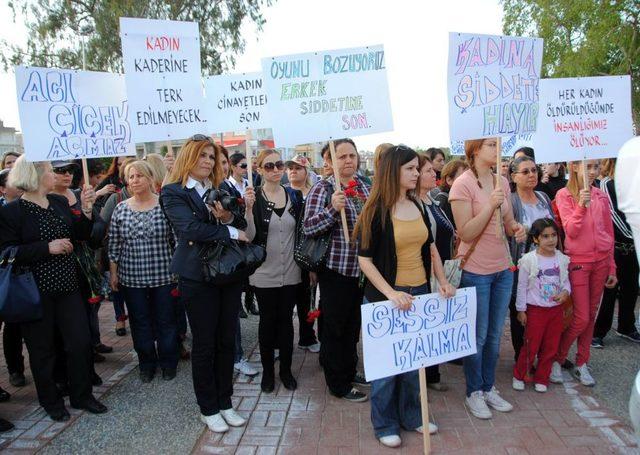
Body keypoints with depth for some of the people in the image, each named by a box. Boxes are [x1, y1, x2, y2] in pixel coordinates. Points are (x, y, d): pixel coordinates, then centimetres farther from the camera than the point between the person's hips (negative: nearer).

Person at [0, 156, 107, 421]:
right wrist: (48, 248, -20)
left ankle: (81, 395, 26)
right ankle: (51, 401, 30)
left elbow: (81, 235, 10)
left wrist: (86, 210, -5)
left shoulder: (60, 202, 6)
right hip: (35, 291, -5)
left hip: (67, 287, 5)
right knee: (42, 349, 10)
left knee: (81, 342, 7)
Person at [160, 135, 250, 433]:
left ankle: (225, 402, 27)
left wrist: (228, 217, -13)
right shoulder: (173, 192, -4)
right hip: (198, 277, -4)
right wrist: (231, 233, -13)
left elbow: (242, 226, 9)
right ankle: (208, 409, 22)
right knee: (204, 344, 6)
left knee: (227, 340, 11)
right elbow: (190, 229, -18)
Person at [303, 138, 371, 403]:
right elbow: (308, 228, -19)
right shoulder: (323, 189, -12)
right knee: (334, 328, 6)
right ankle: (338, 384, 21)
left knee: (353, 324, 20)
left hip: (362, 269, 7)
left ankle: (349, 372, 38)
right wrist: (332, 209, -30)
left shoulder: (364, 187, 9)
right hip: (336, 269, -7)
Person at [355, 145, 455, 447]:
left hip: (420, 292, 6)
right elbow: (365, 259, -15)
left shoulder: (418, 206, 5)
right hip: (387, 296, -6)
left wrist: (443, 281, 5)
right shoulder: (377, 211, -13)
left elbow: (430, 248, 14)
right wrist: (391, 293, -23)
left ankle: (410, 415, 37)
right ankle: (385, 424, 26)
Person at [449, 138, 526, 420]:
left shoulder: (502, 182, 5)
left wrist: (517, 229, -7)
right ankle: (474, 393, 25)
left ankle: (489, 388, 34)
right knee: (478, 336, 7)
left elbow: (509, 223, 15)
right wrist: (491, 205, -25)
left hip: (503, 268, 6)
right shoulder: (463, 185, -14)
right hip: (476, 271, -6)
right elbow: (466, 234, -18)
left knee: (494, 335, 17)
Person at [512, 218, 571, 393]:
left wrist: (565, 292, -12)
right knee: (531, 346, 1)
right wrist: (521, 310, -5)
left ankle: (541, 379, 25)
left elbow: (565, 281, 11)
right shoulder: (528, 259, -11)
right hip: (535, 309, -4)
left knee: (550, 347, 10)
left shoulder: (562, 259, 0)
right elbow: (522, 286, -6)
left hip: (556, 309, 4)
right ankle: (519, 376, 20)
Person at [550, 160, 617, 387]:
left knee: (591, 316, 11)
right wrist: (581, 205, -25)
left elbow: (609, 233, 11)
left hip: (600, 261, 5)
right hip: (577, 261, -4)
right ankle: (556, 359, 15)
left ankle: (581, 364, 24)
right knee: (580, 319, -5)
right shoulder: (564, 195, -5)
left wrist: (611, 267, 10)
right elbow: (571, 231, -12)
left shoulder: (601, 196, 6)